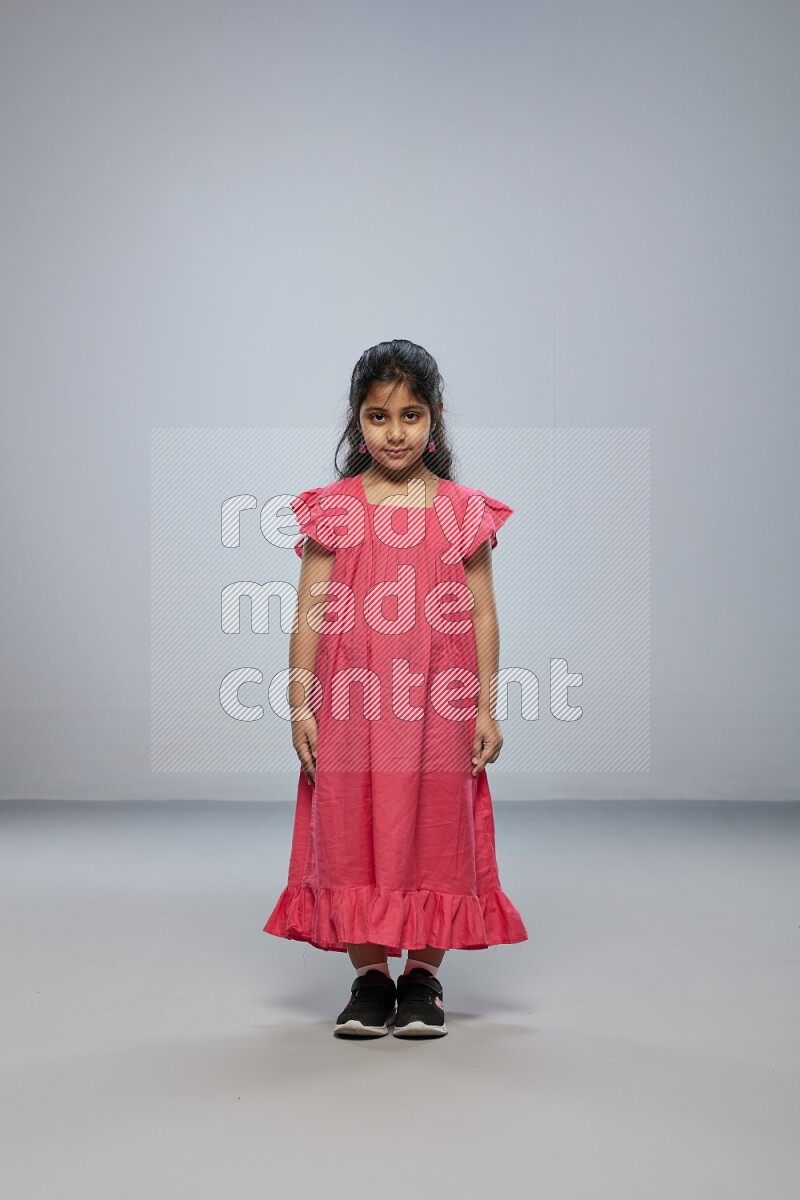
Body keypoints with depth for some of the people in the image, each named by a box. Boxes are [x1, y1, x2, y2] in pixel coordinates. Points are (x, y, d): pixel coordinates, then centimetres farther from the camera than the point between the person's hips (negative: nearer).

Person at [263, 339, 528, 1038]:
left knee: (435, 827, 4)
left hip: (437, 703, 0)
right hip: (349, 700, 0)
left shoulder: (464, 510, 4)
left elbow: (483, 615, 5)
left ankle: (423, 977, 17)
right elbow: (310, 612, 4)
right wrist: (300, 702, -2)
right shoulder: (332, 509, 4)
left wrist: (487, 707, 1)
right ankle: (369, 977, 15)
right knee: (352, 829, 3)